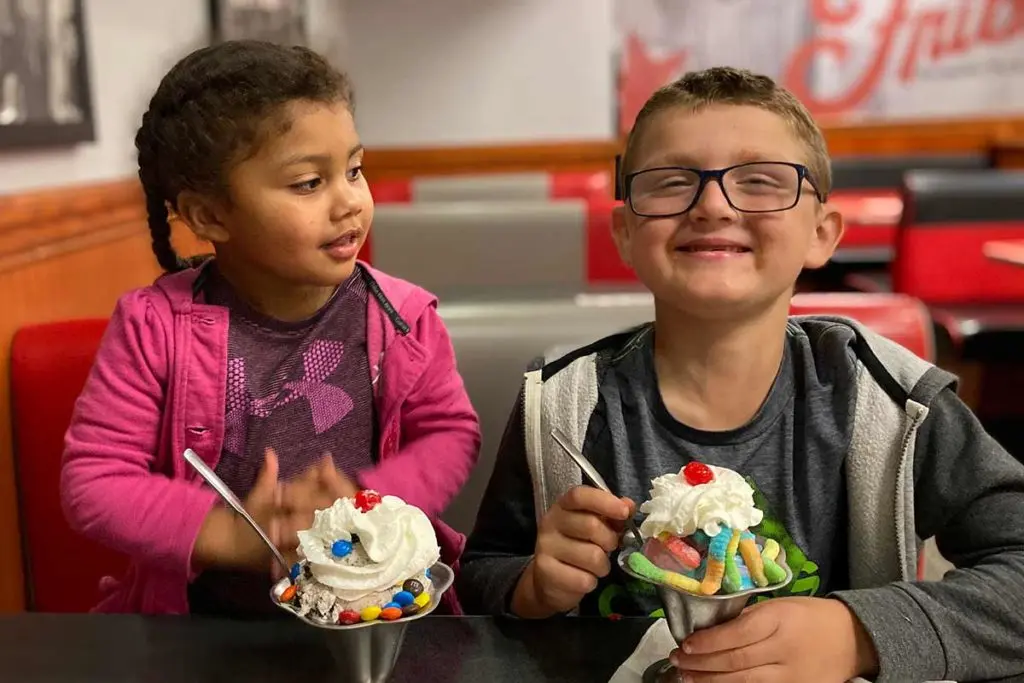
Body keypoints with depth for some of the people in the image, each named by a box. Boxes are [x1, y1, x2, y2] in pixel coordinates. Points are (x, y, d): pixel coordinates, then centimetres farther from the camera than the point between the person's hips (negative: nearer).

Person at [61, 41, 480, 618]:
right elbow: (95, 480, -8)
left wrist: (366, 504, -16)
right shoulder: (157, 327, -10)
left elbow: (451, 434, 1)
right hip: (203, 619, 1)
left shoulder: (401, 318, -6)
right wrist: (230, 535, -20)